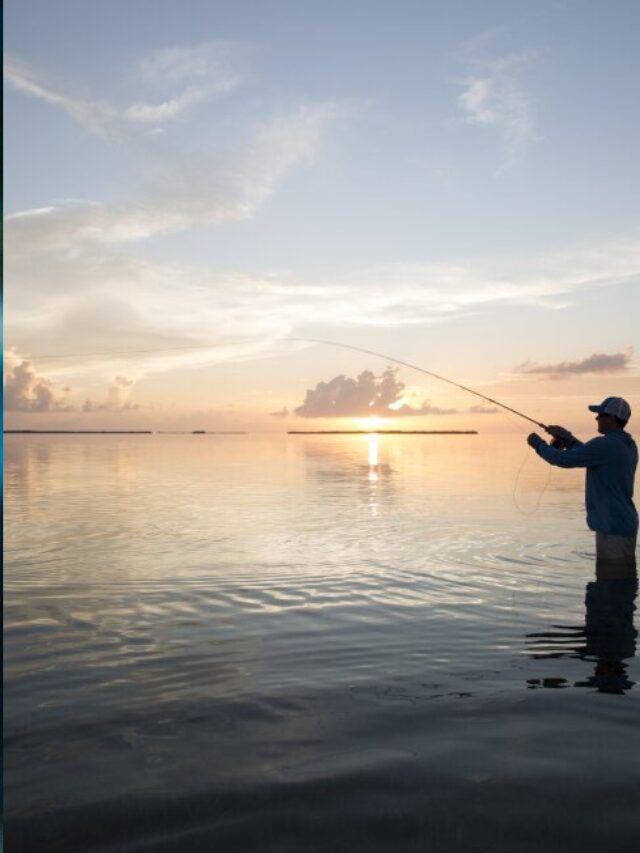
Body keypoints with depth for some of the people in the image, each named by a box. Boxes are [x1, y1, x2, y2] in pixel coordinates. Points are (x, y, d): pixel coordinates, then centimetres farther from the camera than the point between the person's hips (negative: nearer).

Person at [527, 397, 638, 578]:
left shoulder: (605, 445, -19)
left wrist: (538, 443, -2)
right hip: (622, 524, 10)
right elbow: (590, 456, 23)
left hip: (613, 527, -10)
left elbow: (563, 460, -17)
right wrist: (568, 439, 15)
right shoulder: (628, 445, 11)